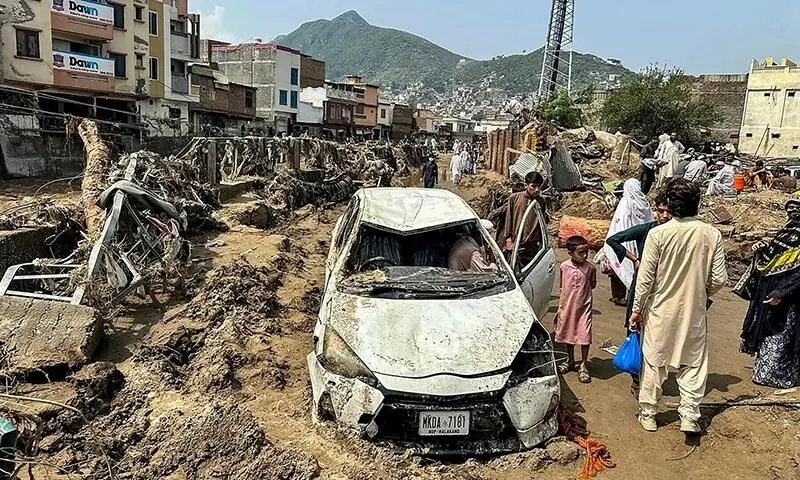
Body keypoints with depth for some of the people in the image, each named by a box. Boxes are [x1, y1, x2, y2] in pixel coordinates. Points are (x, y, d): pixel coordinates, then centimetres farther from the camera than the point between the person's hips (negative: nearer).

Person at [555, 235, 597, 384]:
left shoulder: (590, 268, -10)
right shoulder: (564, 267, -6)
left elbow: (593, 285, 8)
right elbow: (562, 287, 5)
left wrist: (581, 290, -5)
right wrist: (560, 308, 6)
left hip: (583, 307, -2)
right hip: (567, 306, 2)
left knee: (584, 336, -1)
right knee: (568, 334, 16)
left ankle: (583, 365, 17)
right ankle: (570, 361, 35)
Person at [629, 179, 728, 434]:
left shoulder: (658, 234, -16)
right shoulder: (711, 234, -9)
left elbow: (645, 278, -13)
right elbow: (719, 279, -5)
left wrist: (637, 309, -2)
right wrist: (702, 293, 16)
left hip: (660, 311, -1)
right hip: (694, 311, 1)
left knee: (654, 362, 12)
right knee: (693, 364, 16)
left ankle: (648, 414, 24)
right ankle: (689, 417, 15)